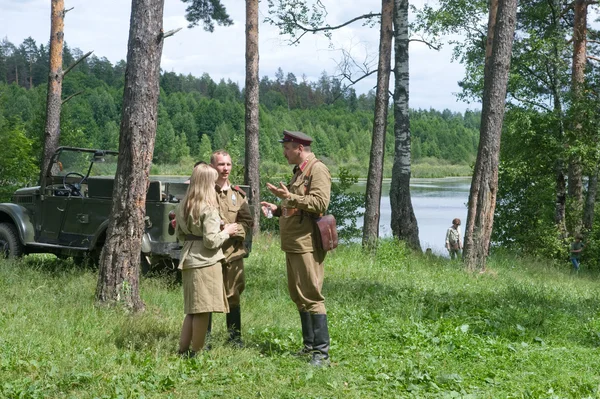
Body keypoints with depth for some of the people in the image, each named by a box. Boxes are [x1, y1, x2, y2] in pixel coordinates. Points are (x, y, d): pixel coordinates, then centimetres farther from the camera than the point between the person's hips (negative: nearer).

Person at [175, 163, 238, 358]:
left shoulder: (183, 206, 10)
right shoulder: (208, 208, -14)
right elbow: (211, 241, -17)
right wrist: (226, 231, -2)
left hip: (188, 261, 8)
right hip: (206, 262, -8)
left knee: (192, 309, 15)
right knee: (203, 309, -1)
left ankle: (183, 349, 16)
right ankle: (196, 352, 4)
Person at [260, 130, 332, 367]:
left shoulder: (317, 170, -10)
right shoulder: (299, 171, 21)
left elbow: (320, 203, -23)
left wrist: (289, 197, -25)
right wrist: (277, 210, 14)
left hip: (306, 244, -10)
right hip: (292, 244, 10)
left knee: (311, 296, -11)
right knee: (297, 295, 13)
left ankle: (322, 352, -9)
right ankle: (309, 345, 22)